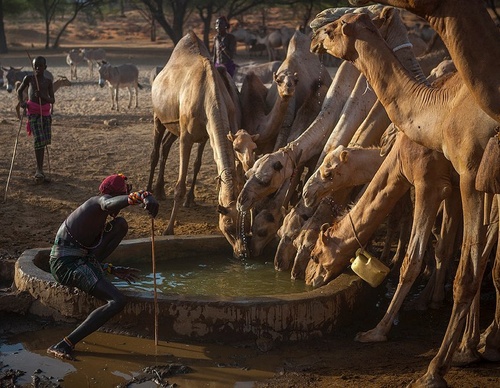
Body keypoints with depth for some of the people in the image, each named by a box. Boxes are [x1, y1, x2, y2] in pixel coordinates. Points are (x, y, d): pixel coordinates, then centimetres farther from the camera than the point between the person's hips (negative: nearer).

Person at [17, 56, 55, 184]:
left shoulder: (48, 82, 7)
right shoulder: (28, 78, 3)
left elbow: (52, 100, 4)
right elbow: (19, 91, 16)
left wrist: (43, 96, -15)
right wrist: (22, 102, -2)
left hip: (45, 113, 3)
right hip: (33, 112, -3)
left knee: (44, 140, 3)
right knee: (39, 139, -17)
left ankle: (39, 170, 15)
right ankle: (39, 170, -14)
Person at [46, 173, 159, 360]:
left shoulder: (97, 219, 25)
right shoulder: (99, 201, -4)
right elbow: (110, 202, -31)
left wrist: (114, 270, 26)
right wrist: (142, 197, -49)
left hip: (77, 260, 9)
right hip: (68, 265, -9)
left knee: (121, 224, 12)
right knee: (118, 301, -23)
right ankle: (65, 345, -25)